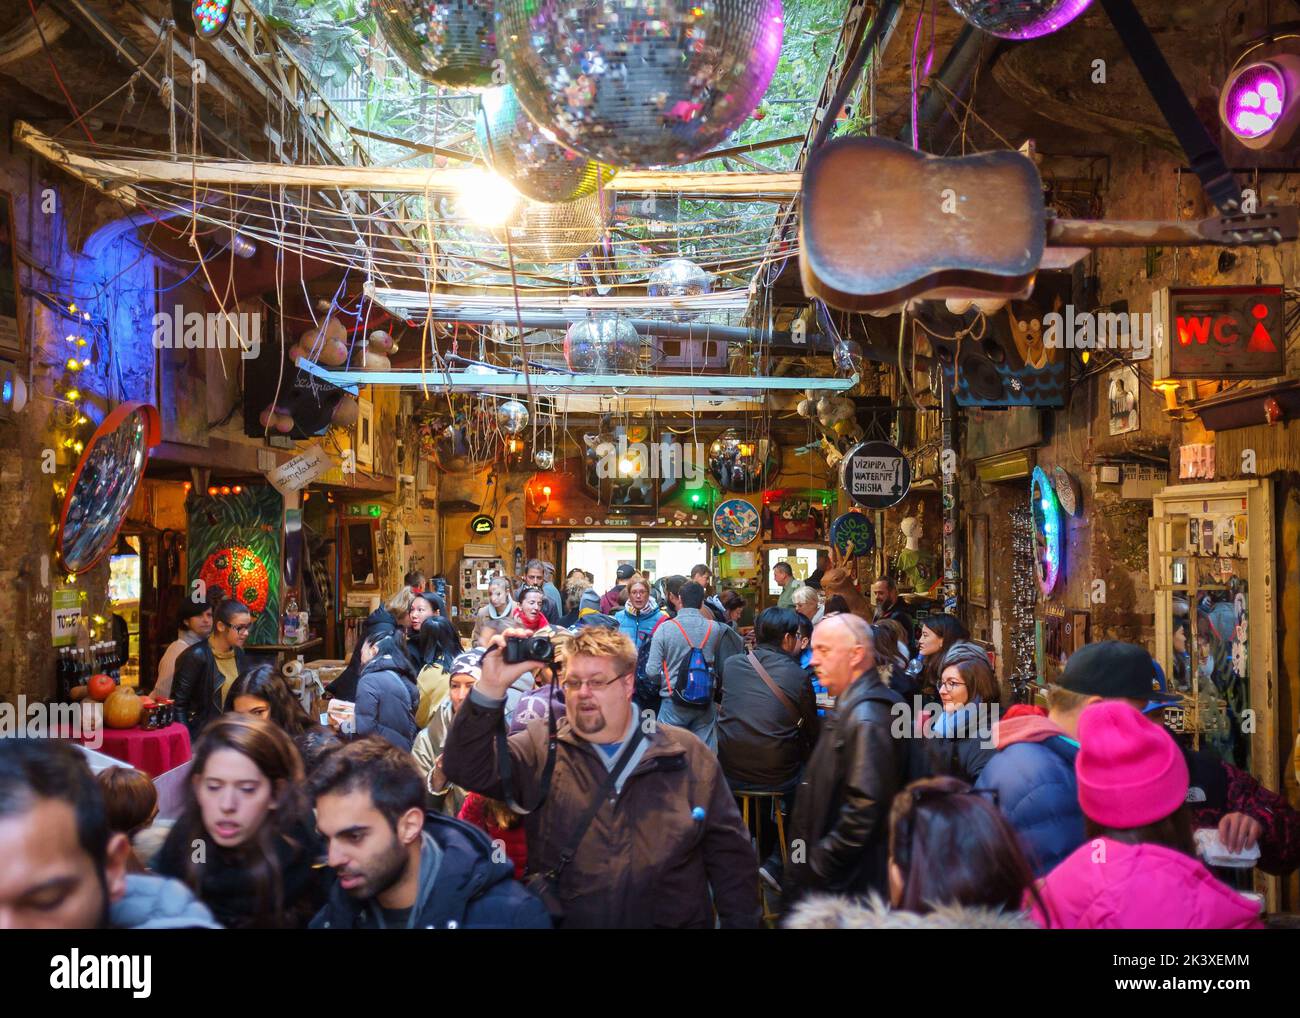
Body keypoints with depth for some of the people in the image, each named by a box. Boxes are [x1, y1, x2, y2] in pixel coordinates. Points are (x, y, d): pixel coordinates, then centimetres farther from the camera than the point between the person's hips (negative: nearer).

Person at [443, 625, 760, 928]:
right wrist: (490, 689, -23)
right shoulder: (541, 748, 2)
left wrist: (739, 922, 1)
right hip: (562, 919, -1)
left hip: (675, 920, 1)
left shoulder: (686, 755, 4)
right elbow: (466, 768, -12)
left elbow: (729, 852, 7)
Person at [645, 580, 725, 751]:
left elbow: (652, 671, -10)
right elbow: (719, 668, 4)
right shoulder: (715, 629, -3)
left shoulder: (665, 628, -10)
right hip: (706, 704, 2)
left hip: (673, 702, -2)